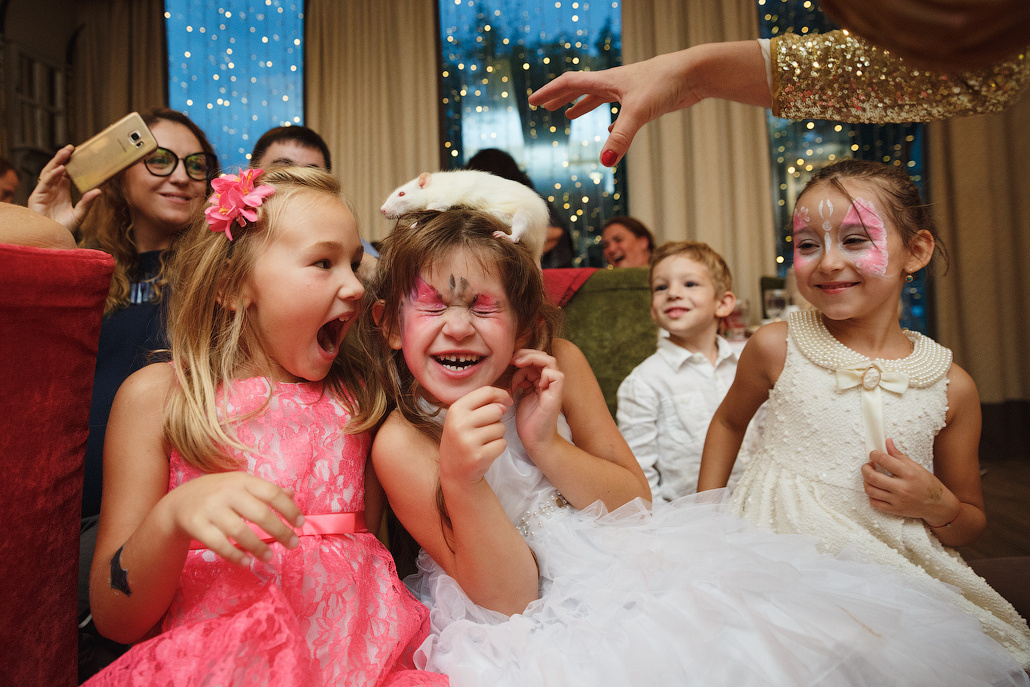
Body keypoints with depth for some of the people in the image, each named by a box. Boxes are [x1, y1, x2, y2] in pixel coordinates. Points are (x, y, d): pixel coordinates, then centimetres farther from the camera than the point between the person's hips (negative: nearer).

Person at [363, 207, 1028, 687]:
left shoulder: (558, 362, -8)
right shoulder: (402, 443, -17)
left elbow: (635, 500, -2)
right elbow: (508, 593, -17)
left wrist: (546, 444, -20)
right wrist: (461, 480, -35)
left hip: (623, 569, 3)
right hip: (529, 625, -2)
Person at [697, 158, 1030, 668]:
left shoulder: (951, 386, -2)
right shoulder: (776, 347, -6)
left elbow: (971, 524, 12)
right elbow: (728, 421, 14)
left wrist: (937, 506, -11)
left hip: (895, 568, 3)